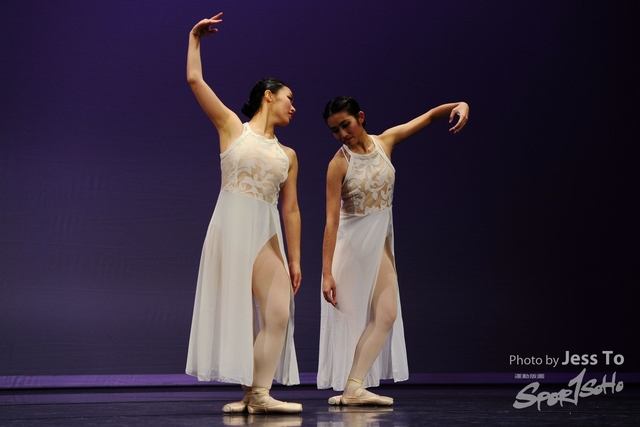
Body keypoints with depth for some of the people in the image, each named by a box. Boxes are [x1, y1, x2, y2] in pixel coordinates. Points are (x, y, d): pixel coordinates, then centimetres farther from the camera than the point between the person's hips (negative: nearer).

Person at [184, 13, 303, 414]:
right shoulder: (233, 126, 7)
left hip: (266, 233, 4)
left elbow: (291, 210, 13)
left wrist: (295, 259, 8)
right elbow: (194, 80, 2)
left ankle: (258, 393, -3)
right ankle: (252, 393, 5)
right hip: (232, 226, -4)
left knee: (278, 313, -7)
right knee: (237, 313, -2)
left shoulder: (287, 155, 16)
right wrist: (195, 37, 9)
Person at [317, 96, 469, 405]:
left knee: (387, 314, -5)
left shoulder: (385, 142, -3)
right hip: (350, 240, -5)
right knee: (347, 315, 0)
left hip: (379, 240, 5)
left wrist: (459, 105, -18)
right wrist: (327, 272, -23)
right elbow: (331, 220, -20)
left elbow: (429, 116, 3)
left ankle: (354, 387, -5)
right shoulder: (339, 164, -16)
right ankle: (349, 386, 8)